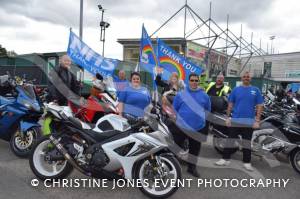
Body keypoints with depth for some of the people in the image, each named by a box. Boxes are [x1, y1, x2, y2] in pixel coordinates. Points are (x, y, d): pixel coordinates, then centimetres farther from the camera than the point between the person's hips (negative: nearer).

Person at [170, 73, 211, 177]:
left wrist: (202, 119, 11)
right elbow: (174, 109, 4)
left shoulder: (204, 95, 2)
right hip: (181, 126, -2)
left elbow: (207, 110, 14)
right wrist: (177, 119, 4)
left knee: (195, 148, 15)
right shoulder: (181, 94, -3)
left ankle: (192, 166, 33)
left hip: (198, 128, 2)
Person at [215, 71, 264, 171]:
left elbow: (259, 106, 1)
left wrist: (257, 121, -6)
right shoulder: (236, 89, 4)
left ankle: (247, 162, 21)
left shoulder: (256, 90, 2)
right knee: (230, 140, 6)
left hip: (249, 121, 0)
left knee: (247, 142, 10)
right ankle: (225, 159, 16)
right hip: (235, 120, 1)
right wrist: (227, 117, 1)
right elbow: (230, 104, 6)